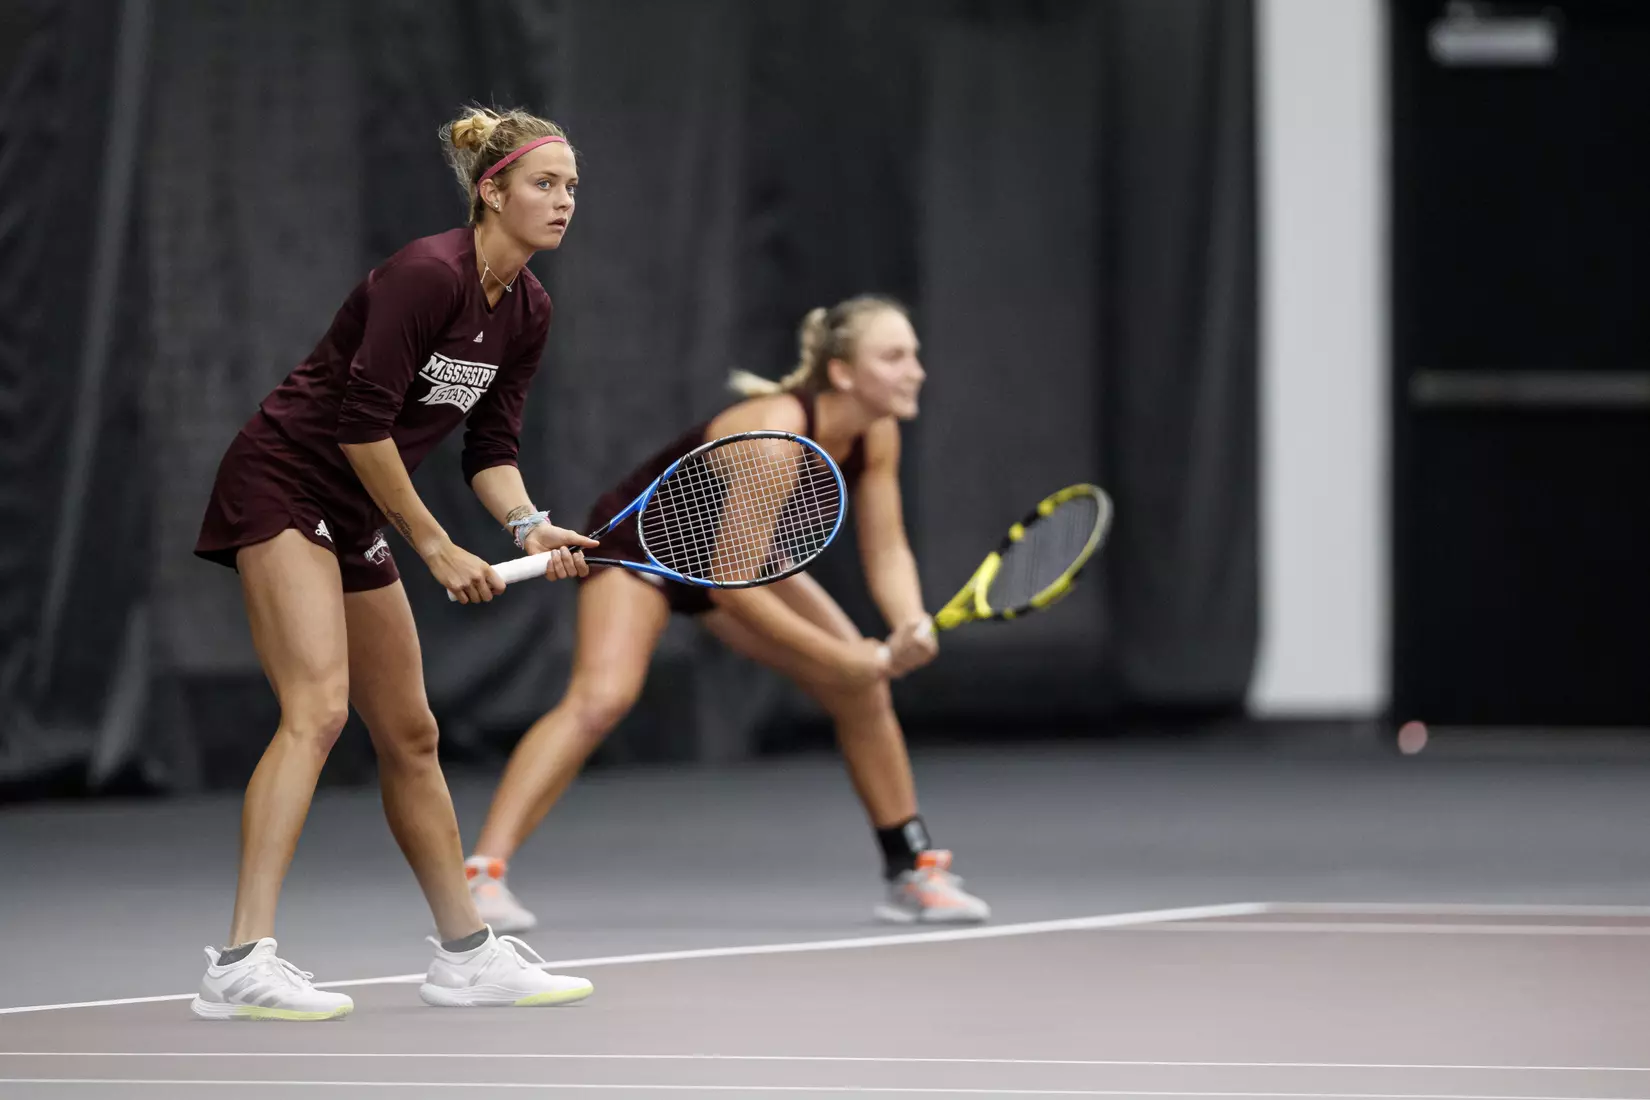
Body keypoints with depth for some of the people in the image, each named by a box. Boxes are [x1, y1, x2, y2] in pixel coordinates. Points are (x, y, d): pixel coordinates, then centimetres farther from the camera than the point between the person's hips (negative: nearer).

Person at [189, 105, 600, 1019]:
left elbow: (490, 445, 10)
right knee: (318, 708, -23)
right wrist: (433, 545, -16)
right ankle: (243, 961, -31)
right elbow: (361, 423, -23)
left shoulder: (527, 311, 6)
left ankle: (466, 954, 24)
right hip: (279, 486, -9)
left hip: (356, 515, 9)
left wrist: (528, 525, -10)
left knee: (410, 736, 14)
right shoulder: (427, 274, -21)